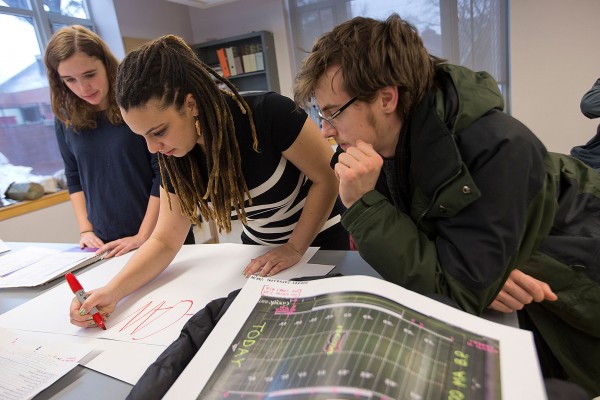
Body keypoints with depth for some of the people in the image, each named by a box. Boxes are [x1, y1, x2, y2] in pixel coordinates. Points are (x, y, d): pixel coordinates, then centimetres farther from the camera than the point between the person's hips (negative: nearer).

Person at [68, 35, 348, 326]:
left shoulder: (268, 114, -31)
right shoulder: (175, 159, -13)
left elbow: (329, 179, -22)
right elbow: (164, 241, -8)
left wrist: (295, 248, -23)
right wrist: (113, 291, -23)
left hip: (323, 241, -4)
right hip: (258, 247, 4)